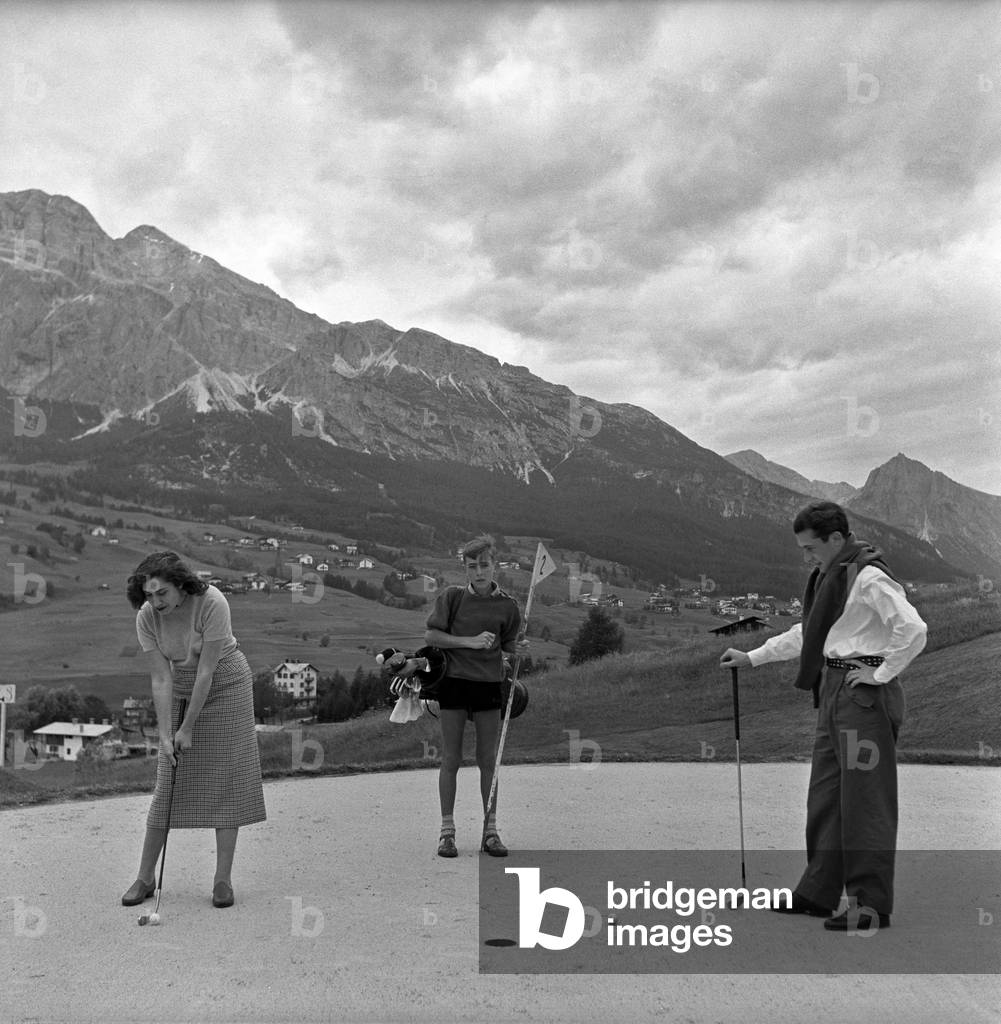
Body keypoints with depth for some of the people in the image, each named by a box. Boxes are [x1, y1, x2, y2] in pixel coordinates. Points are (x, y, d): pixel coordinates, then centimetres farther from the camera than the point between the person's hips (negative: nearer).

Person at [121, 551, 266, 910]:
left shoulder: (212, 604, -29)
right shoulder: (146, 618, -17)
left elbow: (206, 671, -25)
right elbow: (161, 679, -15)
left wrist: (188, 728, -20)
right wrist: (165, 735, -19)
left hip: (226, 685, -3)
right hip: (181, 691, 3)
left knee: (227, 779, -4)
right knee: (167, 784, 2)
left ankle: (223, 878, 4)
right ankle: (145, 876, 15)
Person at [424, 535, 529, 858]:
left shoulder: (506, 605, 3)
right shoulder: (451, 596, -3)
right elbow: (430, 636, -5)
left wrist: (517, 648, -7)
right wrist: (469, 641, -14)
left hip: (489, 684, 2)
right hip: (454, 682, -2)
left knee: (488, 761, 6)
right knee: (451, 759, 3)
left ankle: (490, 831, 16)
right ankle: (447, 831, 13)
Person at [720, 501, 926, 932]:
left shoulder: (870, 578, -15)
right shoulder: (829, 577, 15)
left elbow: (914, 630, -24)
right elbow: (807, 633, 25)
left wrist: (880, 674, -15)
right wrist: (751, 657, 23)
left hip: (865, 693, -10)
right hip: (834, 691, 10)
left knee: (866, 800, -3)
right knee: (825, 795, 14)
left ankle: (871, 904, 7)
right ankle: (817, 892, 25)